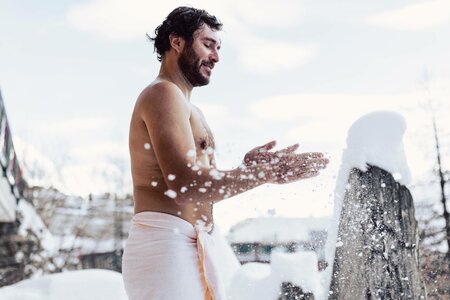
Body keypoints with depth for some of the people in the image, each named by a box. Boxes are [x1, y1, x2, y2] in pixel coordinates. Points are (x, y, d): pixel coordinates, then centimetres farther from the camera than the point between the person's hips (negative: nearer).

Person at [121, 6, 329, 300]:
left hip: (193, 248, 10)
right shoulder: (164, 93, -9)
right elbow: (185, 186, -20)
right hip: (167, 244, -10)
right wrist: (268, 172, -16)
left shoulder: (192, 111, 22)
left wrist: (247, 168, -1)